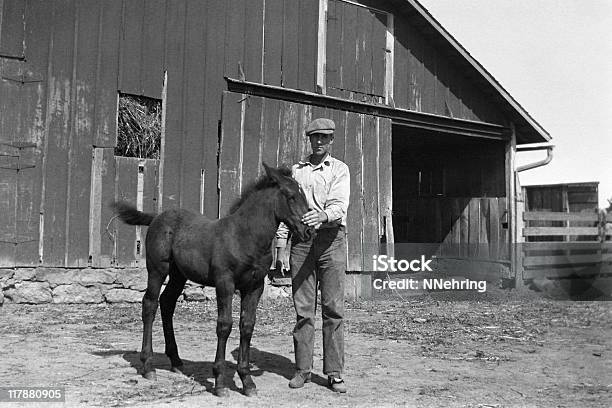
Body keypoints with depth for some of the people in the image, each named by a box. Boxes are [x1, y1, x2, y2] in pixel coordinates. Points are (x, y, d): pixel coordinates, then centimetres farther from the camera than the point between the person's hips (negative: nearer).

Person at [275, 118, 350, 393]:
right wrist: (281, 244, 5)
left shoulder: (340, 169, 6)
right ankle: (302, 369, 12)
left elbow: (340, 205, -10)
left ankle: (334, 373, 4)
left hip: (331, 238, -2)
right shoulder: (296, 170, 16)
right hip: (301, 239, 2)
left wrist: (322, 216, -31)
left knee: (333, 308, -2)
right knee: (303, 308, 4)